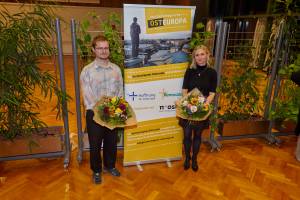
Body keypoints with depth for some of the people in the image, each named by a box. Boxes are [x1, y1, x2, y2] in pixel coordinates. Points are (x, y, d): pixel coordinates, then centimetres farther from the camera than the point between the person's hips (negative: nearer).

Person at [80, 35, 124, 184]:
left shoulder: (116, 69, 4)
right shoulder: (87, 71, -7)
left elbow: (120, 91, 3)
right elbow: (87, 95, -13)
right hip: (94, 113, -3)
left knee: (111, 141, 17)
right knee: (95, 144, 11)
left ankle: (110, 165, 42)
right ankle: (96, 170, 34)